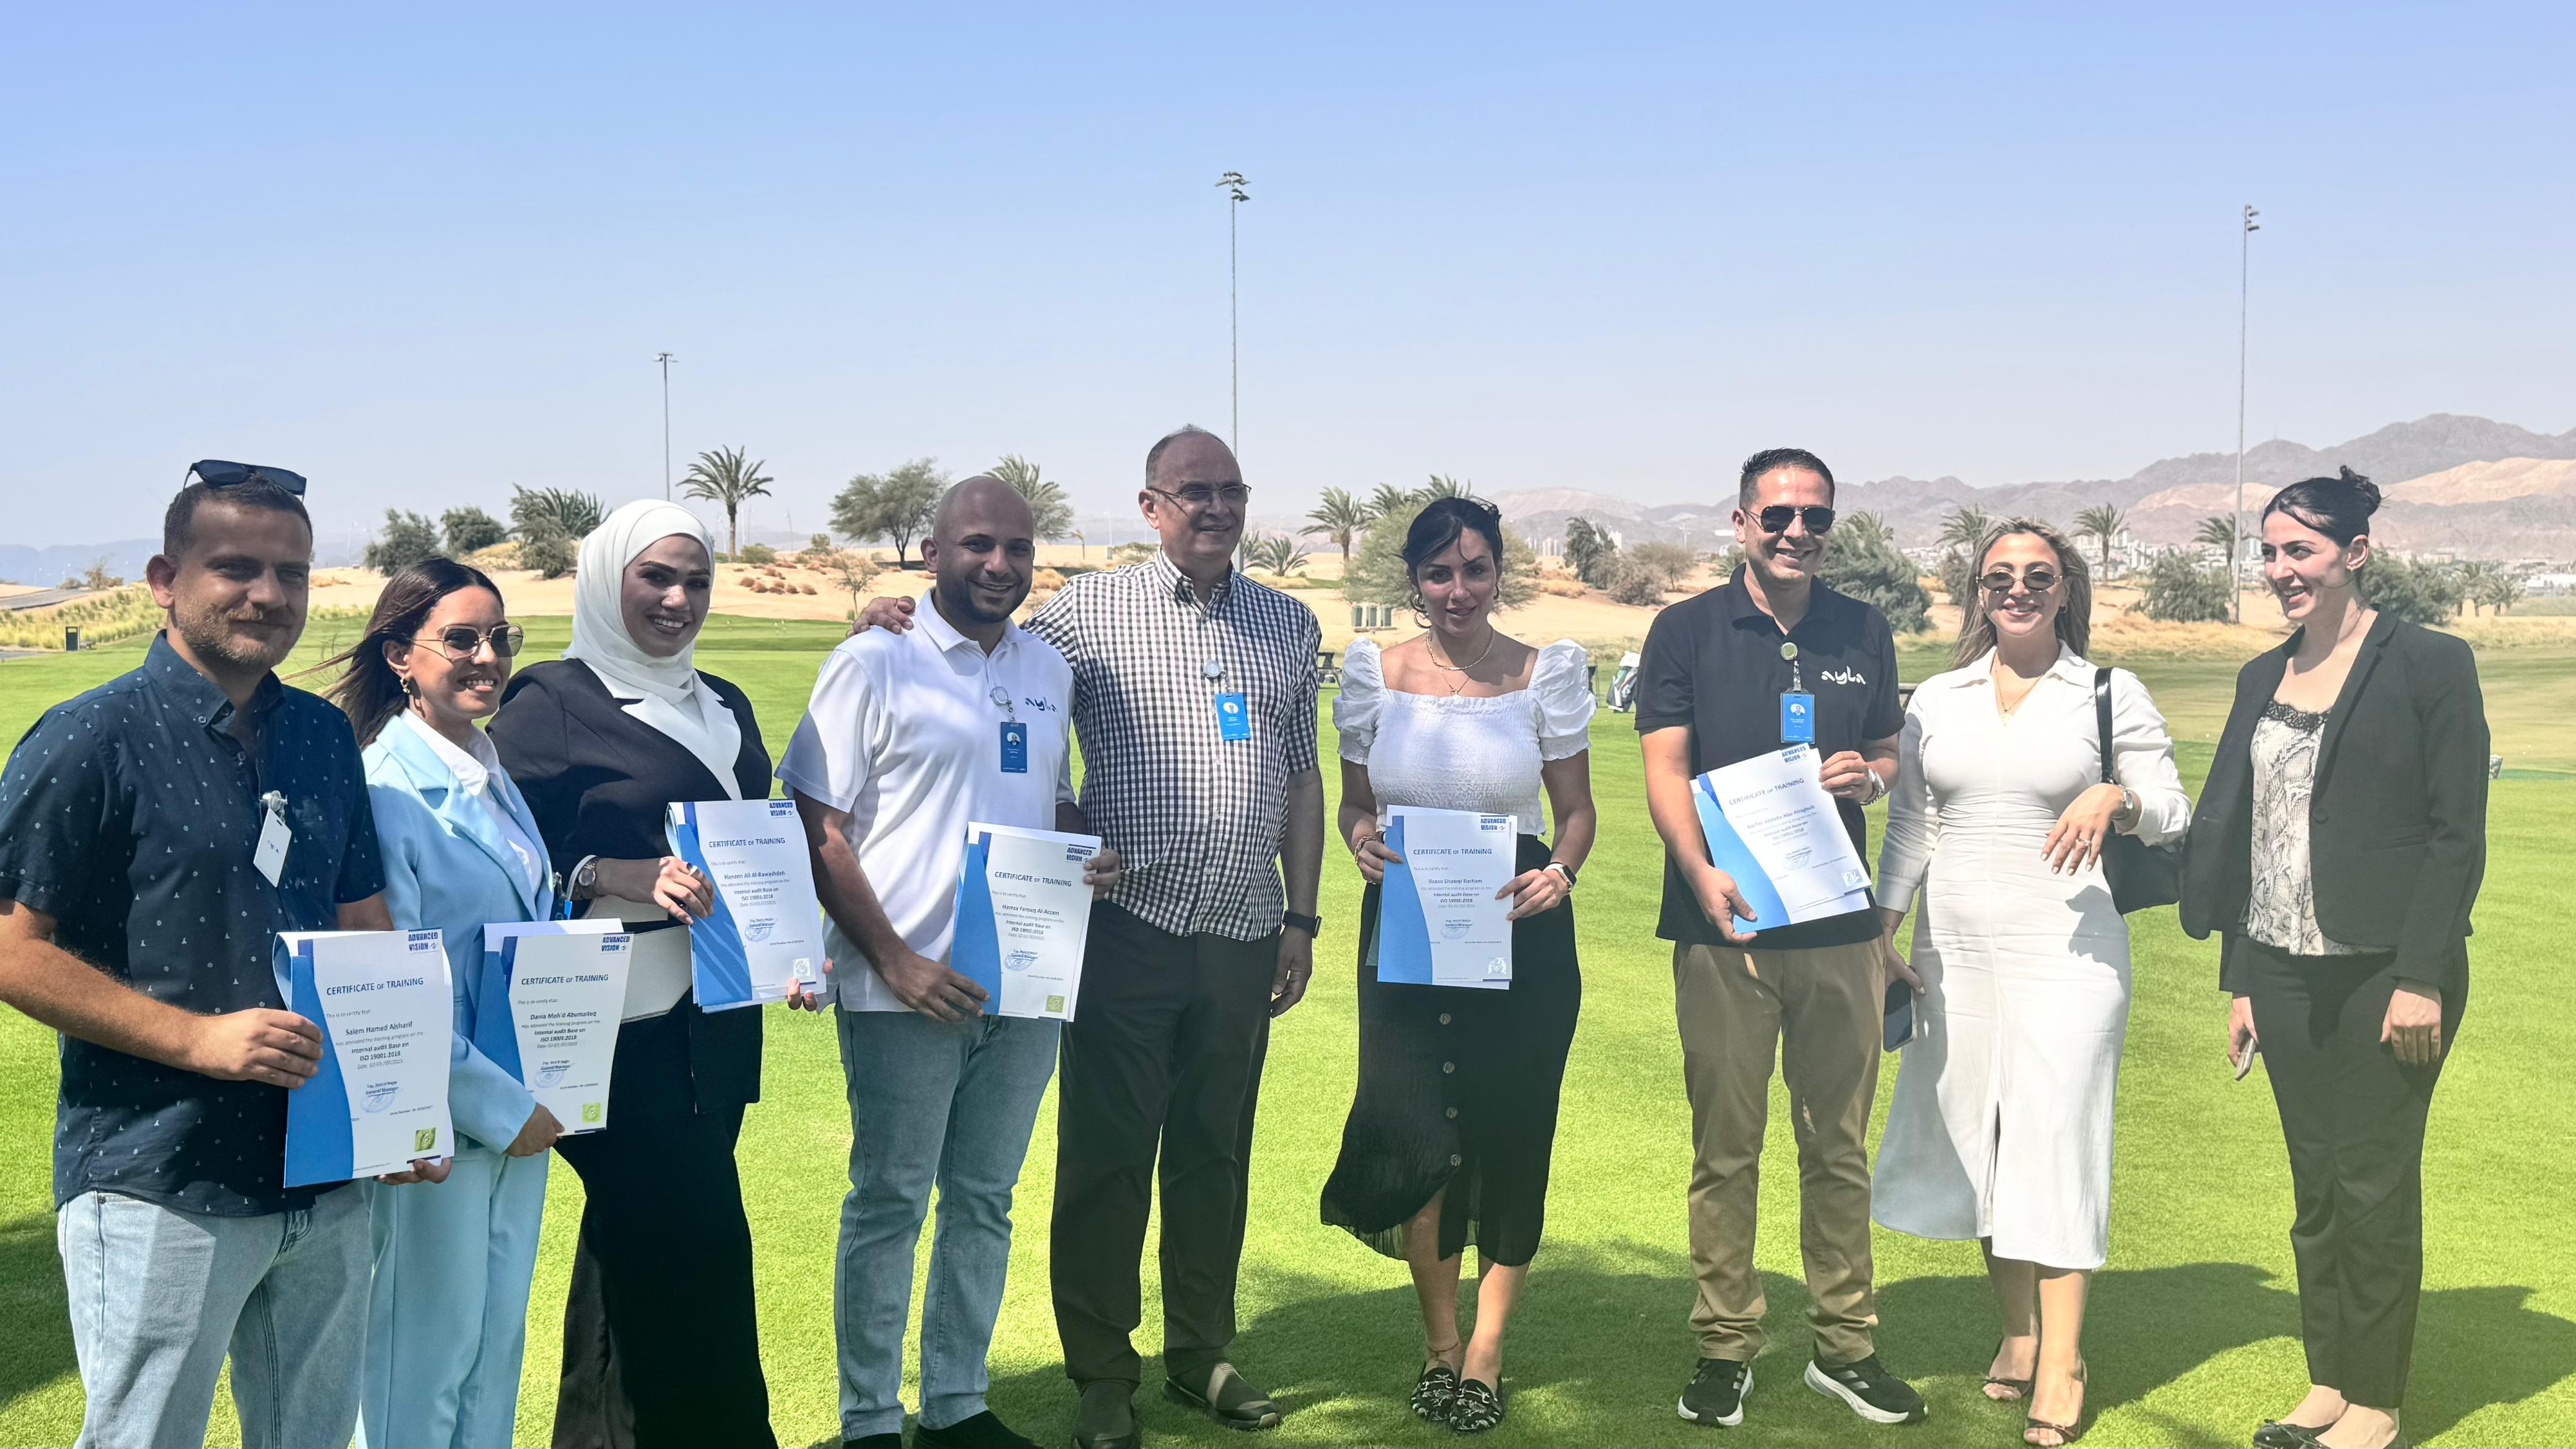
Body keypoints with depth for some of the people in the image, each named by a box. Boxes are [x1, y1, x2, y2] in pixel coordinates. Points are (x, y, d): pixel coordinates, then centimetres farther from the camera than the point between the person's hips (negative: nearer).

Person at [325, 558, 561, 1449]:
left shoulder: (494, 778, 10)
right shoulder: (386, 790, -16)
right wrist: (499, 1106, -16)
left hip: (519, 1107, 8)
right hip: (439, 1123, -8)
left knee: (497, 1341, 17)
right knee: (428, 1352, 5)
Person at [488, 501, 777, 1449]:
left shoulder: (723, 707, 16)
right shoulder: (553, 704, -5)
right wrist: (627, 879, -23)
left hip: (714, 1021, 7)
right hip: (619, 1018, -7)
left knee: (640, 1247, 13)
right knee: (695, 1246, -7)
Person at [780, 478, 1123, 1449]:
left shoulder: (1048, 670, 11)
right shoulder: (874, 665, -6)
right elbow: (819, 831, -8)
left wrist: (1091, 857, -1)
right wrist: (894, 960, -16)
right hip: (904, 992, -5)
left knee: (984, 1199, 13)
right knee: (888, 1203, 5)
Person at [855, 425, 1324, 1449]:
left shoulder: (1289, 626, 11)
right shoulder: (1087, 609, 0)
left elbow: (1302, 778, 14)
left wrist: (1301, 918, 10)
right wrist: (906, 626, -13)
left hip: (1244, 938, 3)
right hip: (1130, 929, -3)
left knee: (1216, 1153, 13)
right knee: (1106, 1155, 4)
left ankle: (1201, 1355, 28)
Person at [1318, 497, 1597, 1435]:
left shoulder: (1547, 672, 0)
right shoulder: (1375, 672, 3)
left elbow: (1577, 811, 5)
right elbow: (1356, 802, 12)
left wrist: (1562, 873, -16)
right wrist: (1363, 842, -11)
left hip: (1518, 927, 0)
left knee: (1508, 1135, 4)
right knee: (1412, 1136, -6)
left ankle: (1485, 1354, 21)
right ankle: (1440, 1340, 19)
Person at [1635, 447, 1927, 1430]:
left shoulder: (1863, 632, 11)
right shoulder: (1688, 631, 1)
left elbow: (1890, 754, 19)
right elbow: (1665, 769, -5)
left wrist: (1868, 777, -5)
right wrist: (1703, 873, -20)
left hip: (1839, 926, 3)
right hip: (1723, 926, -3)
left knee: (1838, 1145, 9)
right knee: (1725, 1148, 3)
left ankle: (1845, 1346, 20)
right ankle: (1724, 1348, 13)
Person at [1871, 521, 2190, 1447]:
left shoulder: (2112, 695, 1)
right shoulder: (1937, 699, 11)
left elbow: (2173, 816, 2)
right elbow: (1910, 825, 14)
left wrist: (2116, 798, -18)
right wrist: (1884, 929, 9)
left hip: (2065, 949, -4)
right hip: (1956, 950, 4)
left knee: (2054, 1137, -7)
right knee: (1974, 1134, 7)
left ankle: (2061, 1367, -2)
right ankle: (2016, 1331, 21)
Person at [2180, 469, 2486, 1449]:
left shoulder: (2430, 666, -6)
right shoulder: (2263, 679, 12)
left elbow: (2457, 835, -9)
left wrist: (2421, 978, -15)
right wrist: (2239, 980, 12)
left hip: (2384, 975, -5)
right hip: (2285, 974, 5)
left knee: (2376, 1189, 2)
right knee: (2315, 1188, 11)